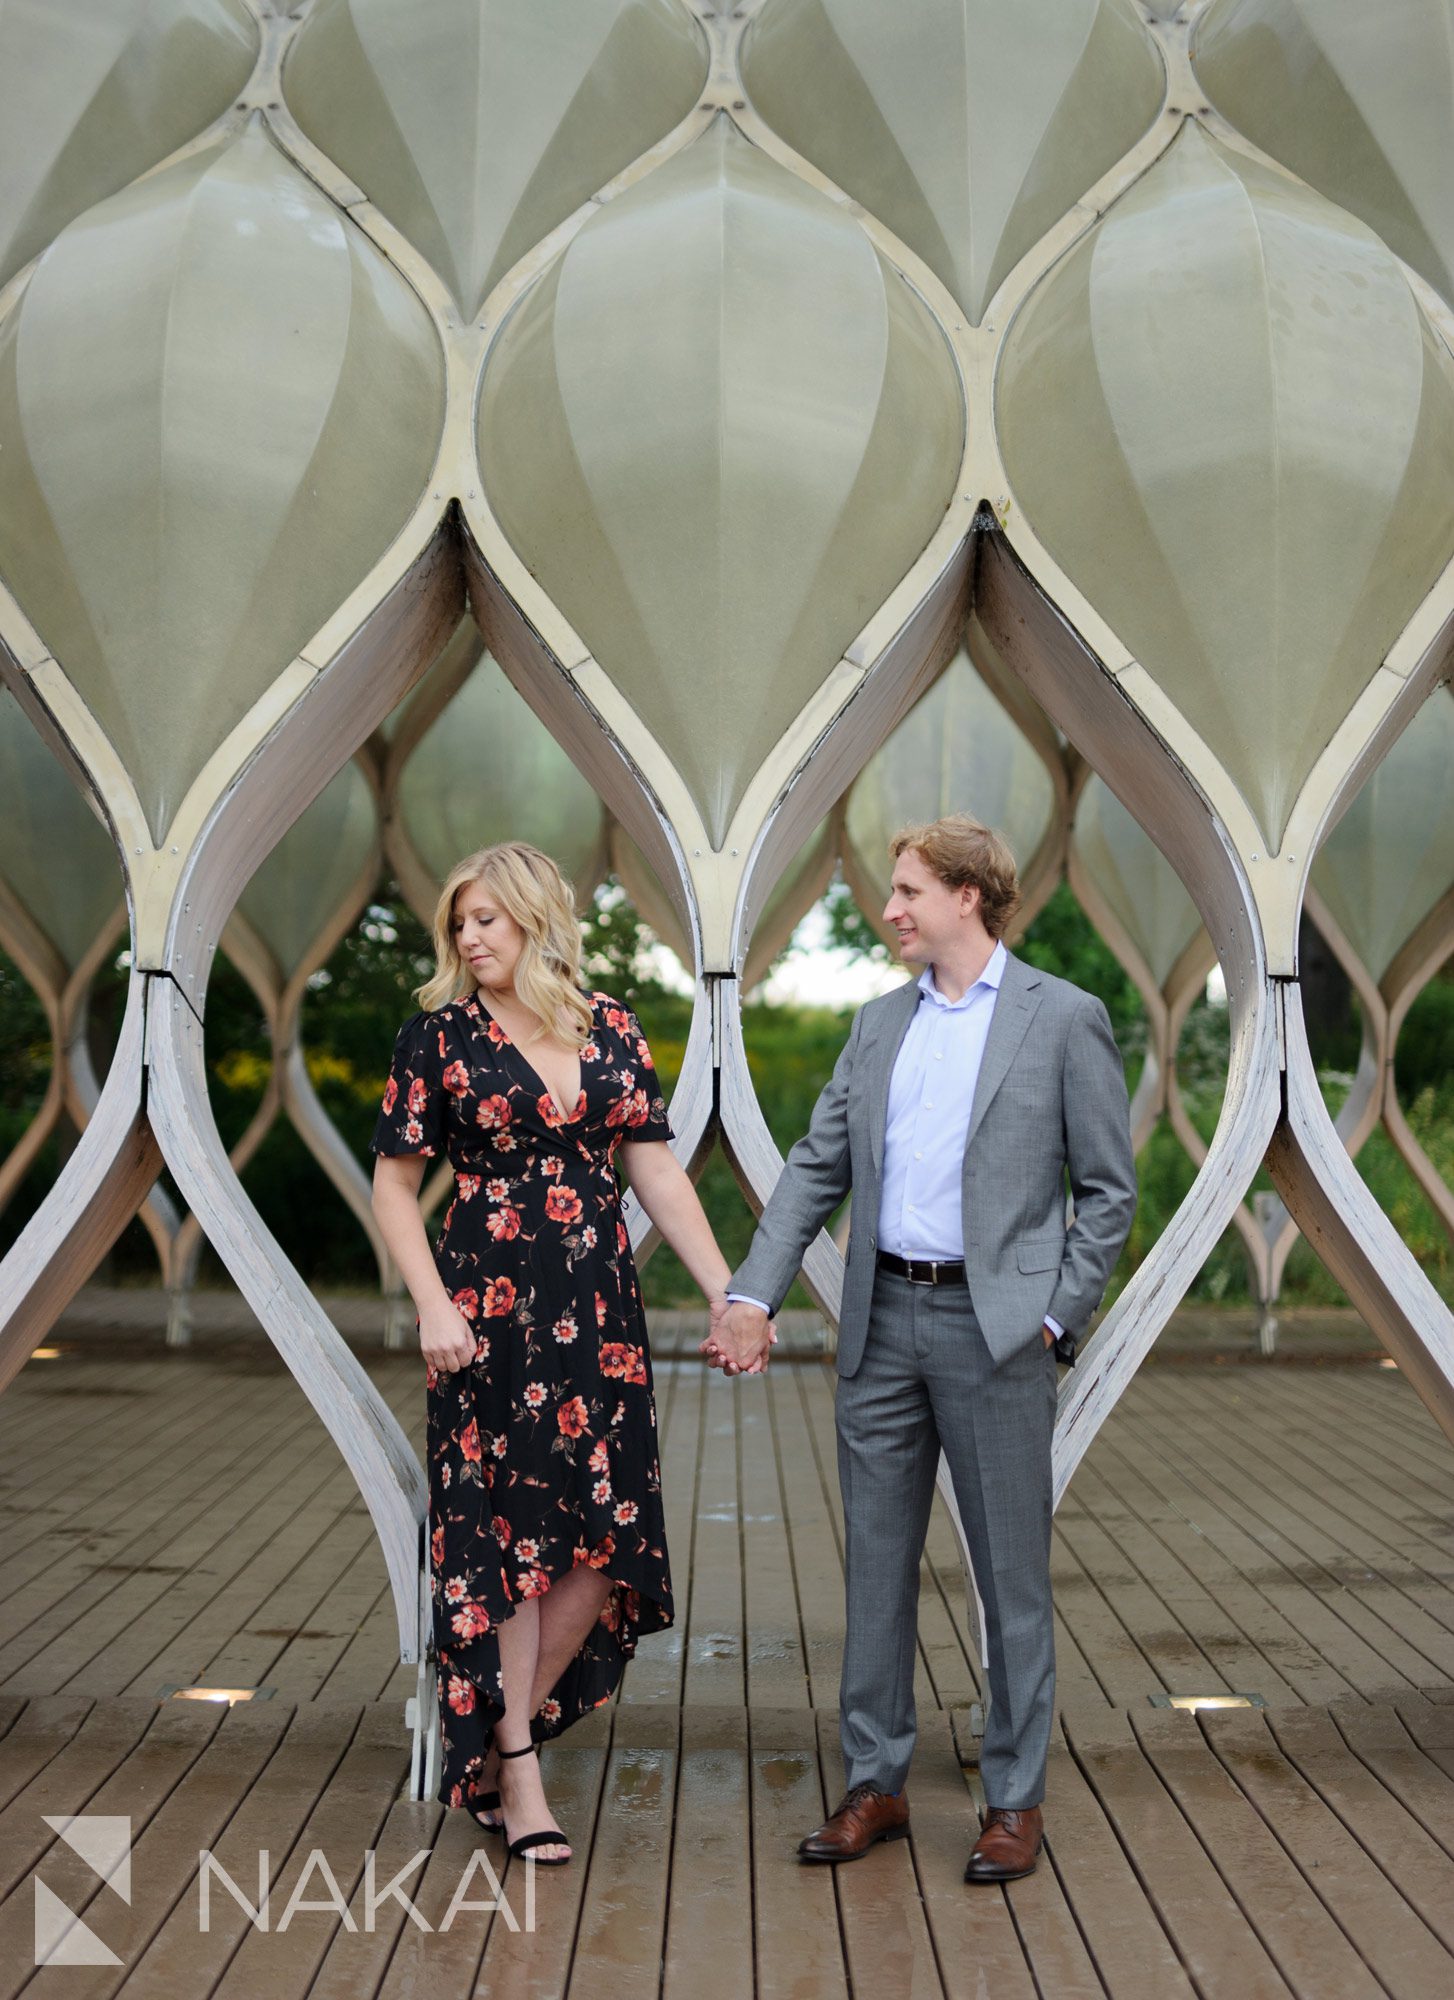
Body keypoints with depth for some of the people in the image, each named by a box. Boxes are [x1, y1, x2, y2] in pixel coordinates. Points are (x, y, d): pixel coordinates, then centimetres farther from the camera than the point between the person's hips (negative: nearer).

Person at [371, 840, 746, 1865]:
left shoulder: (611, 1029, 7)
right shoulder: (440, 1032, 0)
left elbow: (658, 1173, 7)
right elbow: (395, 1182, 1)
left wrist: (728, 1294, 1)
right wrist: (434, 1306, -10)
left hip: (598, 1307, 3)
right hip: (490, 1307, -3)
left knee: (607, 1532, 1)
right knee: (507, 1530, 1)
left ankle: (499, 1735, 19)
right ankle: (517, 1771, 14)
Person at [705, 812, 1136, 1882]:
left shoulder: (1066, 1017, -4)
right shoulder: (880, 1022, 11)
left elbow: (1109, 1188, -2)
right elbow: (817, 1169, 9)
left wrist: (1056, 1319, -9)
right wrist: (752, 1295, -1)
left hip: (995, 1327, -5)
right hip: (883, 1322, 5)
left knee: (1013, 1573, 5)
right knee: (877, 1560, 11)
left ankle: (1016, 1800, 19)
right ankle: (875, 1783, 24)